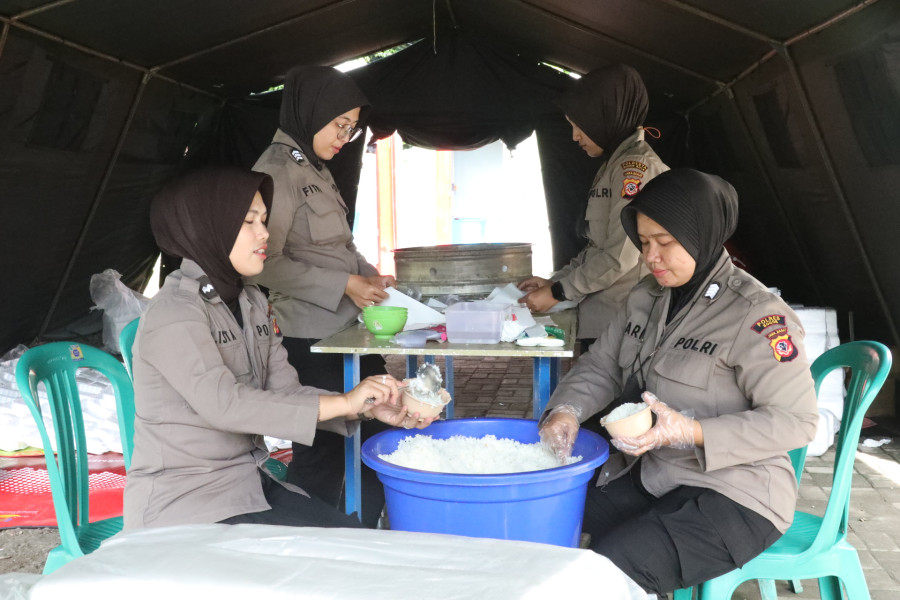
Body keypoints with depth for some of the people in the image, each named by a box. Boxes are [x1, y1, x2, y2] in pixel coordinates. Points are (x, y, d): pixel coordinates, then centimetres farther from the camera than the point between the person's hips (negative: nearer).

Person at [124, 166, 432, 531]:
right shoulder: (173, 314, -16)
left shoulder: (253, 304, 9)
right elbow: (224, 404, -28)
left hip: (248, 482, 7)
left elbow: (285, 391, 1)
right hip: (181, 504, -7)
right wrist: (345, 402, -29)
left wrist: (368, 407, -14)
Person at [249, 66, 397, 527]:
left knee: (377, 429, 13)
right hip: (309, 339, -9)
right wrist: (344, 285, -17)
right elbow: (268, 263, -18)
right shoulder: (278, 171, -11)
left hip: (346, 331, 9)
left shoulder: (314, 169, 17)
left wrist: (366, 273, 9)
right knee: (323, 451, -2)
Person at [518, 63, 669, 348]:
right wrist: (554, 281, 12)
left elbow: (620, 257, -18)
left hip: (618, 325, -8)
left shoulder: (637, 166, -12)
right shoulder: (615, 165, 16)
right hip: (598, 321, 8)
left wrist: (558, 293, -10)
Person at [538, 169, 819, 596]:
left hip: (733, 496, -7)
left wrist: (692, 433, -27)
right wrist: (566, 410, -11)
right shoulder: (646, 297, 7)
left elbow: (795, 421, -17)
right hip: (645, 476, 7)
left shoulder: (758, 315, -16)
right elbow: (600, 367, 11)